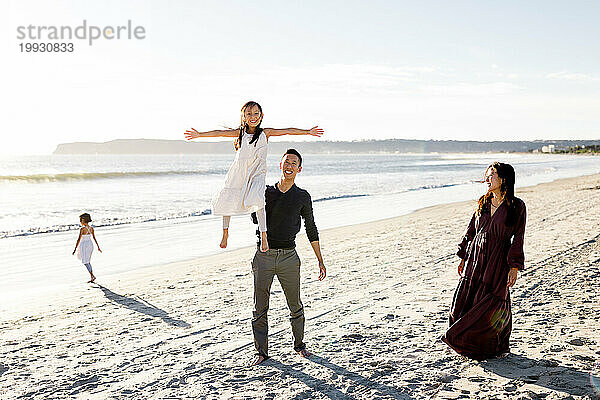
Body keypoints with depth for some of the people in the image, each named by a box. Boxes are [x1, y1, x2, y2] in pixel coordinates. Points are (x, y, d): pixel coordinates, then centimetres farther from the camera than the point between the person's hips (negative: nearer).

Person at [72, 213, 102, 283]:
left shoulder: (82, 229, -16)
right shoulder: (91, 228, 3)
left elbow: (79, 239, -17)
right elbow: (94, 238, 10)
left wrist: (75, 249, -13)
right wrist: (98, 246, 17)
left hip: (84, 245, -7)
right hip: (90, 245, 7)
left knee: (85, 262, 1)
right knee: (87, 261, 17)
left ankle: (92, 276, -10)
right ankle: (91, 277, 16)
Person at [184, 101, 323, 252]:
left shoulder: (265, 133, 0)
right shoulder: (240, 132, 2)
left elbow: (287, 131, -3)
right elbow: (220, 133, -4)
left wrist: (308, 131, -5)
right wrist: (199, 134, -10)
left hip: (257, 173, -2)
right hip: (239, 172, 2)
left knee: (257, 200, -24)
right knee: (227, 200, 7)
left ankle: (263, 235, -19)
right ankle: (225, 231, 30)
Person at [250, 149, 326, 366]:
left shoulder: (302, 197, 5)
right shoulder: (266, 192, 7)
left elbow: (311, 230, 9)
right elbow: (255, 219, 7)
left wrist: (320, 261, 8)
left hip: (288, 256, 0)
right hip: (264, 256, 1)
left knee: (295, 306, 10)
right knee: (260, 308, 4)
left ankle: (299, 344, 30)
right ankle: (261, 351, 17)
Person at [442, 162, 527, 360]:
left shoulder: (516, 206, -5)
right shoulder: (483, 203, 9)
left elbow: (518, 238, -6)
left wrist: (514, 266, -11)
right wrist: (464, 257, 13)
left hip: (498, 262, -5)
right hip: (475, 259, 5)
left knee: (491, 305, -1)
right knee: (463, 302, 4)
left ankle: (497, 347, 21)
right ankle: (470, 344, 23)